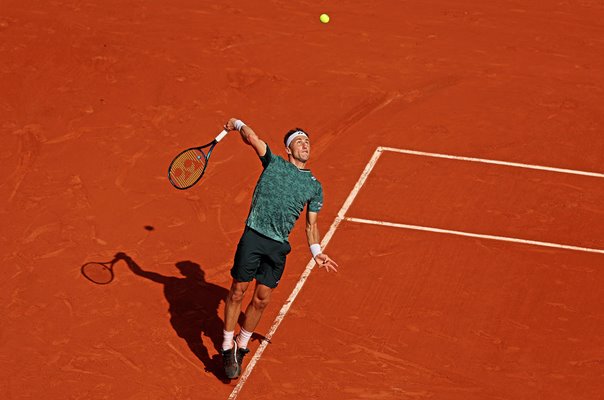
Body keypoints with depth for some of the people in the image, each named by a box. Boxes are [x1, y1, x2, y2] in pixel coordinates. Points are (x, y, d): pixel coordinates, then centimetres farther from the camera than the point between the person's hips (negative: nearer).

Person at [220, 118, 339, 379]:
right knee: (237, 291, 0)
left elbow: (311, 223, 16)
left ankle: (241, 344, 25)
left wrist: (316, 252, 5)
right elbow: (252, 138, -5)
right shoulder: (273, 163, 7)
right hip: (253, 237, -3)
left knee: (261, 299, 6)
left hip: (278, 247, 3)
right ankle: (227, 347, 13)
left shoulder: (314, 187, 14)